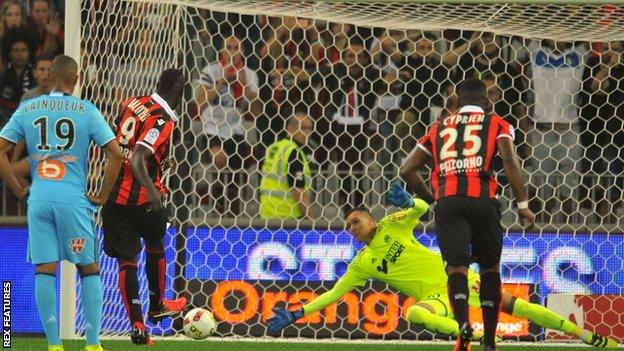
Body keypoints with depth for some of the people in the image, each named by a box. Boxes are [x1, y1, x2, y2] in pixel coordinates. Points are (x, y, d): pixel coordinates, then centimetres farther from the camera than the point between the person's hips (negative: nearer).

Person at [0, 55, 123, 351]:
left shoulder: (27, 110, 7)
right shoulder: (86, 110, -1)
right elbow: (115, 154, -6)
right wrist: (102, 195, 3)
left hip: (39, 200, 2)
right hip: (73, 199, -2)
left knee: (44, 271, 4)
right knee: (90, 270, 8)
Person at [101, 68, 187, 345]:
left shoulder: (133, 104, 5)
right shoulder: (162, 120, -15)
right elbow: (137, 159, -28)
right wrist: (151, 188, -40)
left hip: (113, 195, 5)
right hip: (142, 198, -5)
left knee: (126, 260, 3)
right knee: (155, 247, 23)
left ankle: (137, 325, -8)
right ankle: (157, 307, 41)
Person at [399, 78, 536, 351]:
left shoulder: (439, 128, 24)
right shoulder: (496, 124, 16)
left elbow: (408, 170, 21)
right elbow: (509, 160, -2)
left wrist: (430, 198, 34)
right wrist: (523, 204, -2)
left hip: (447, 200, 1)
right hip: (482, 197, -1)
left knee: (456, 267, -4)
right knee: (490, 267, 14)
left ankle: (463, 323, -33)